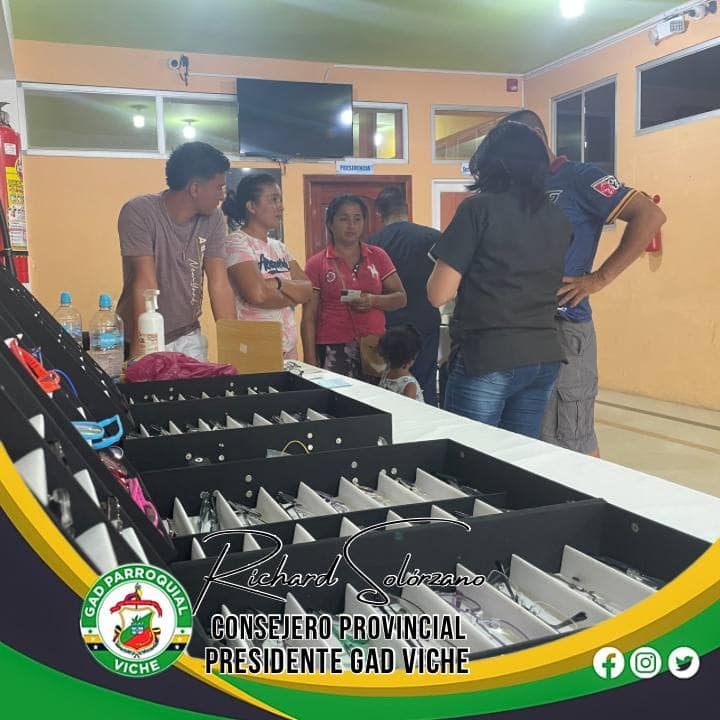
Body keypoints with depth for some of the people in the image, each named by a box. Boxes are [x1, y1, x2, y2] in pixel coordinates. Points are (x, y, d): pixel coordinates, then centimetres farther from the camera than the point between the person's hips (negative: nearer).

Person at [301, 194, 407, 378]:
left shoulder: (378, 256, 9)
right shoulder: (316, 264, 3)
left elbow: (401, 298, 11)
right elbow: (309, 318, 1)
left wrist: (373, 300, -9)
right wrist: (311, 363, -6)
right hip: (334, 351, -2)